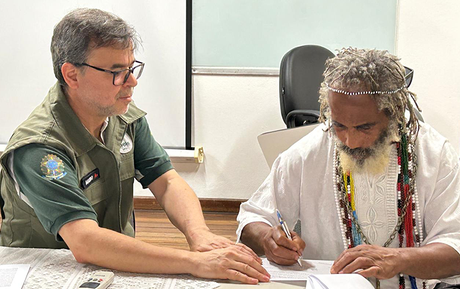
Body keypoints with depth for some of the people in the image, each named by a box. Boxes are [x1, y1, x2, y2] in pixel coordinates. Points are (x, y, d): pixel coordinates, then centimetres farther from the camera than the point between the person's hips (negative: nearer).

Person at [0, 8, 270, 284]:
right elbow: (85, 242, -32)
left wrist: (199, 233, -23)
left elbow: (167, 182, -2)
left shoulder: (128, 119, 2)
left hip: (119, 262, 6)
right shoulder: (38, 147, -22)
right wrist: (194, 262, -37)